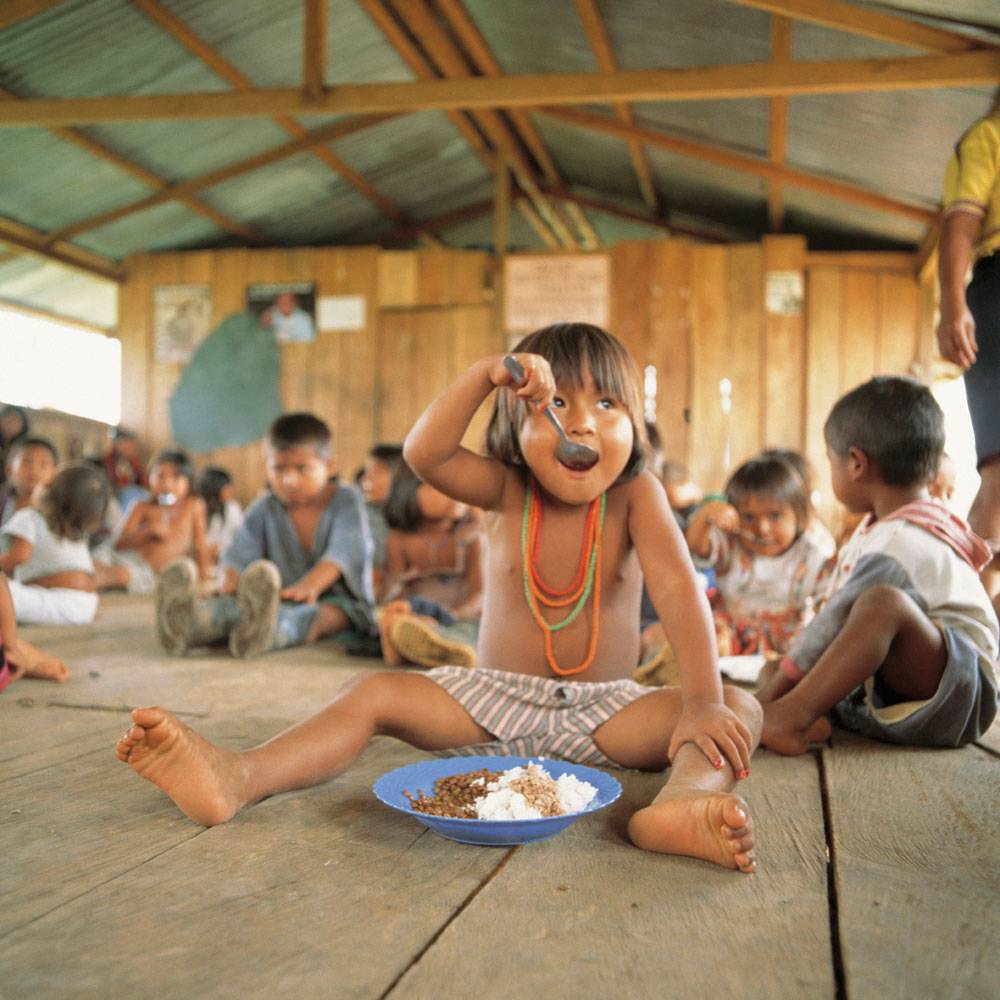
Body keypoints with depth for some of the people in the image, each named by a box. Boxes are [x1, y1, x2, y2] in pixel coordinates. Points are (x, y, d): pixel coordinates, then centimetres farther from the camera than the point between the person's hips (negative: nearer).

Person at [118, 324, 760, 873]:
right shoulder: (506, 493, -3)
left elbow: (678, 585, -21)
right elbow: (425, 455, -20)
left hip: (606, 711, -1)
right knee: (375, 694, -19)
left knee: (741, 709, -26)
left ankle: (683, 803, -58)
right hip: (497, 700, 2)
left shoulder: (635, 495, -7)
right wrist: (487, 375, -31)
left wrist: (704, 700, -34)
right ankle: (236, 779, -36)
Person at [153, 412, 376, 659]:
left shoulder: (346, 500, -1)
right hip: (280, 600, 3)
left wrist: (309, 586, -40)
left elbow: (344, 550, -19)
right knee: (232, 605, -30)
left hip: (337, 598, -3)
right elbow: (240, 553, -7)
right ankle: (189, 623, -65)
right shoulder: (263, 510, 9)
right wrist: (231, 582, -33)